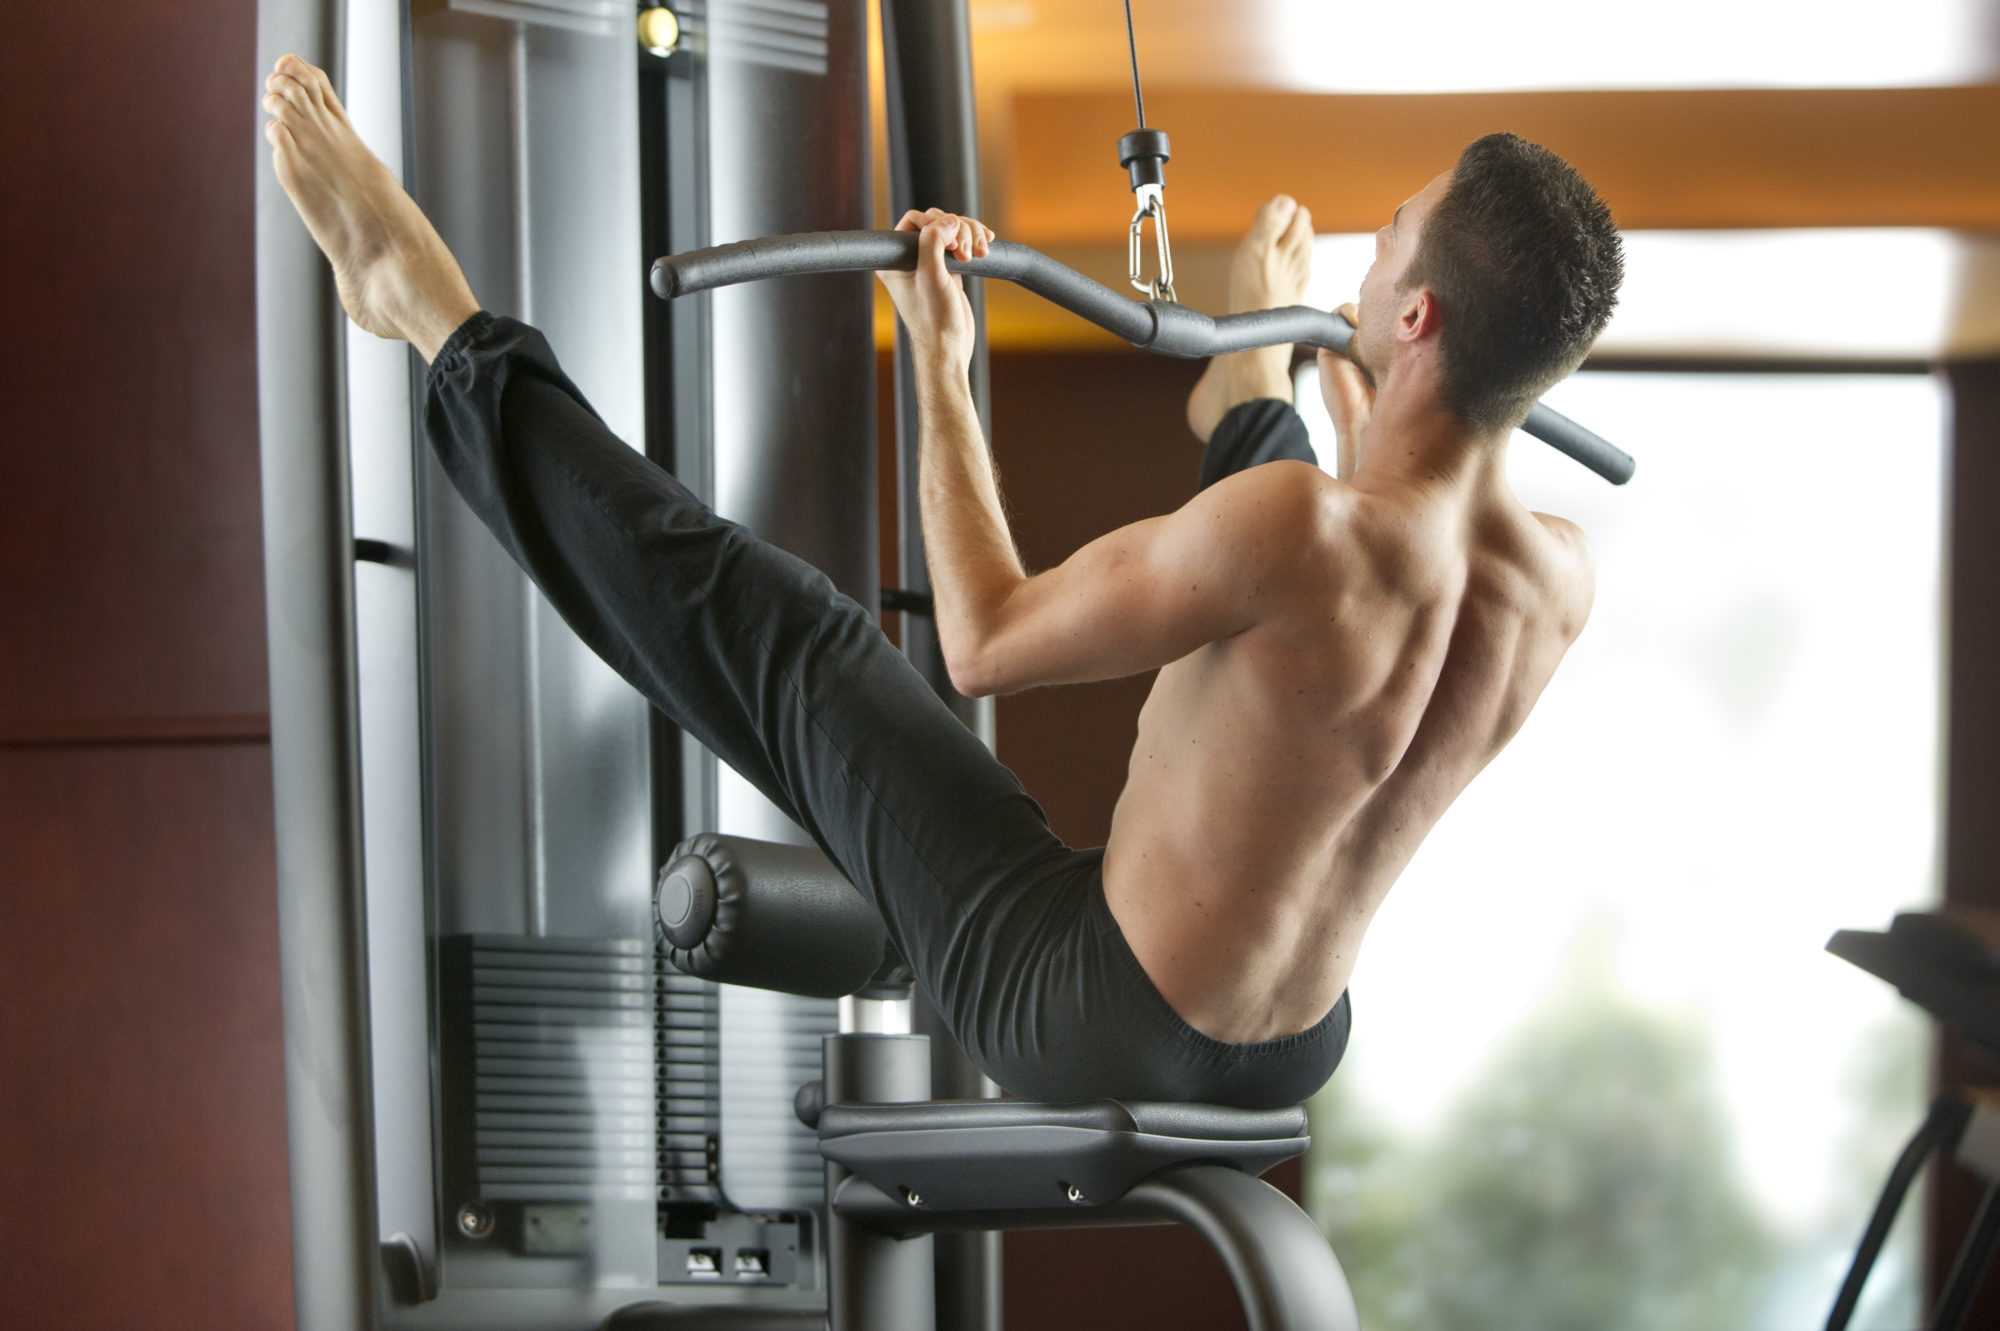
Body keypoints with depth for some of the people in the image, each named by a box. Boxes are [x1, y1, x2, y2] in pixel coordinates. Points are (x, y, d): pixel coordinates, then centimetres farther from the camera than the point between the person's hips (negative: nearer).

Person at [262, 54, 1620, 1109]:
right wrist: (1347, 380, 32)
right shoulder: (1565, 580, -11)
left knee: (771, 629, 2)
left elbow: (987, 639, -16)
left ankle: (431, 309, 17)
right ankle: (1251, 378, 59)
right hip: (1290, 1057, 6)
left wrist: (939, 360, -6)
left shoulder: (1305, 528, -31)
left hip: (1082, 1024, -6)